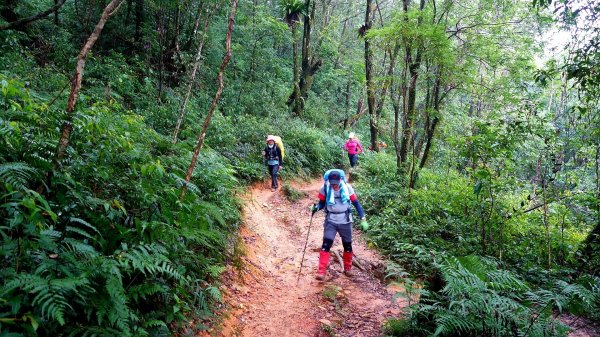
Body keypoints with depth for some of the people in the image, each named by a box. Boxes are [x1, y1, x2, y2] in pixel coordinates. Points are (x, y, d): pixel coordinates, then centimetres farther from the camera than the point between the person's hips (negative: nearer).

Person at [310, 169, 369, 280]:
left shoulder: (347, 188, -12)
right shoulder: (325, 189, -11)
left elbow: (356, 203, -4)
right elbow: (322, 203, 1)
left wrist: (363, 219, -8)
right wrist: (316, 207, -22)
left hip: (345, 221, 1)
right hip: (330, 221, -1)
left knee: (347, 245, 14)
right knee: (326, 244, -13)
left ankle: (348, 268, 36)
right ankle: (321, 271, -11)